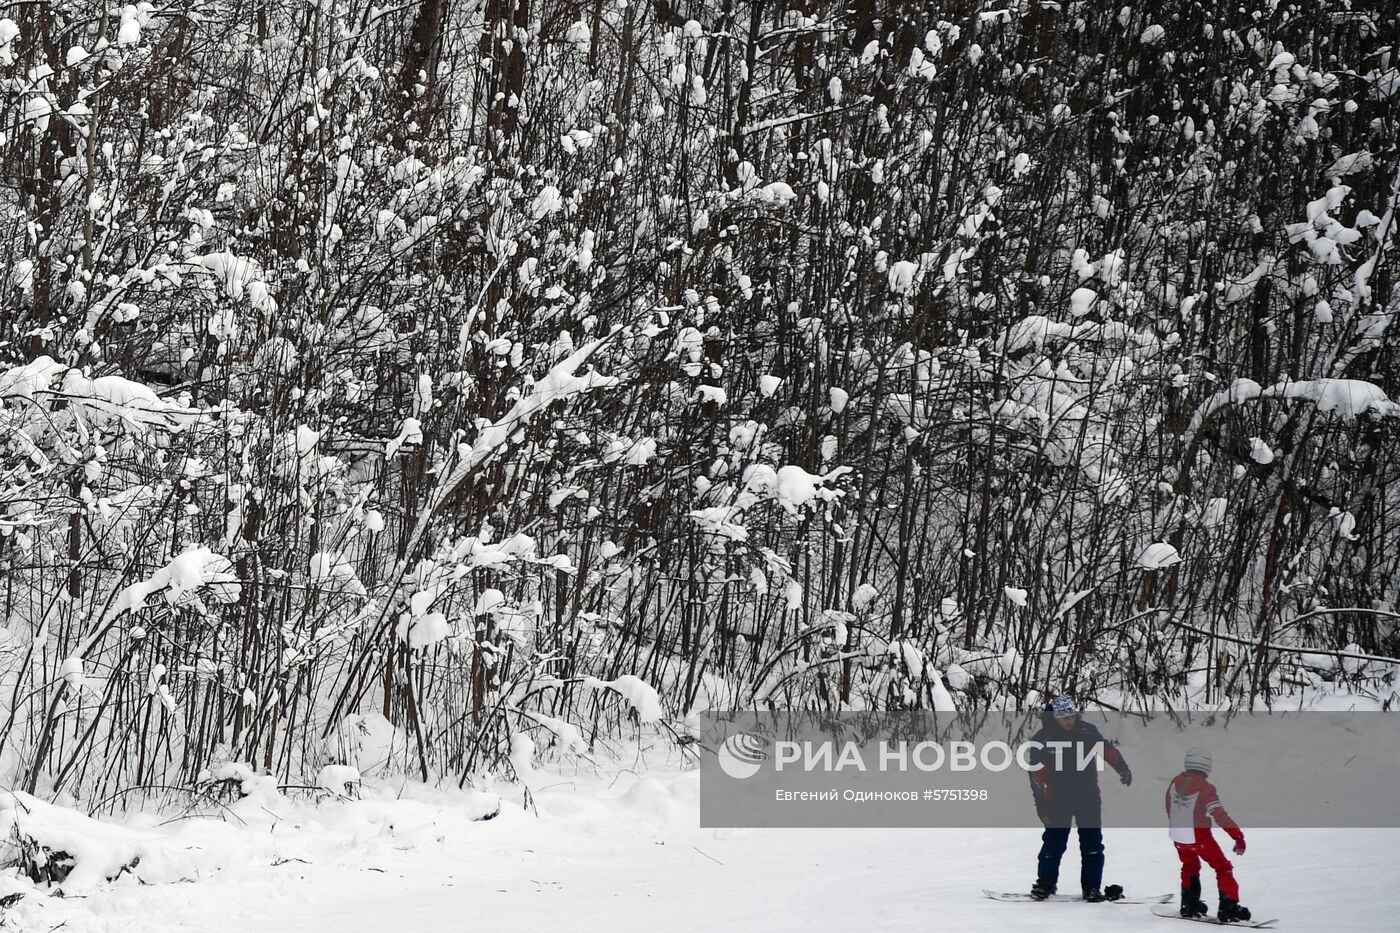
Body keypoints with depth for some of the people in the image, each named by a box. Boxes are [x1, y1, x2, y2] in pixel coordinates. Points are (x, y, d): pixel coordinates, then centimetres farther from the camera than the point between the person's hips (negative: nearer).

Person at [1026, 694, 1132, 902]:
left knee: (1092, 843, 2)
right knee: (1054, 842, 2)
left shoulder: (1087, 731, -4)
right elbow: (1037, 773, -9)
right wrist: (1042, 804, -13)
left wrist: (1122, 768, -12)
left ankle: (1091, 887, 9)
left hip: (1088, 797, 2)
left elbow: (1107, 749, 2)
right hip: (1059, 799, -2)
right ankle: (1045, 883, 19)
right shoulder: (1043, 738, -10)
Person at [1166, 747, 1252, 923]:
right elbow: (1220, 816, -25)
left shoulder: (1175, 782, -3)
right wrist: (1238, 836, -22)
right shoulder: (1206, 788, -20)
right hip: (1199, 837, -5)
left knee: (1190, 866, 30)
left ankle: (1189, 904, 32)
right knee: (1223, 868, 9)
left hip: (1178, 836, 5)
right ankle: (1229, 907, 2)